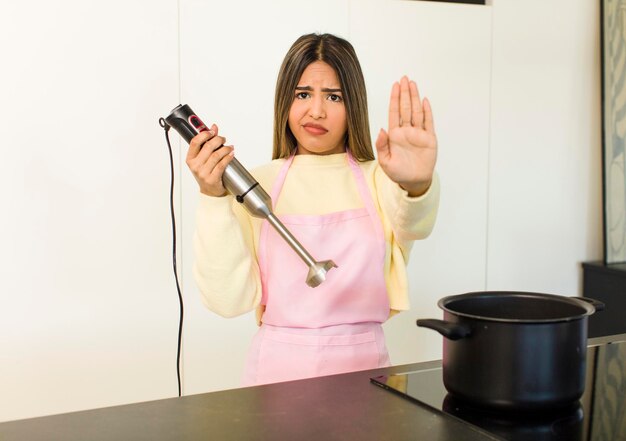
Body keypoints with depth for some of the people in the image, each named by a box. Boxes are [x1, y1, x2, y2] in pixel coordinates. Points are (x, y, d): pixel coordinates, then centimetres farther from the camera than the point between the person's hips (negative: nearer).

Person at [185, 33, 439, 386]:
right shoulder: (257, 184, 3)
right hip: (278, 369, -1)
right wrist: (214, 199, -13)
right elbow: (230, 298, -4)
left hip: (363, 367, 1)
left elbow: (413, 224, -19)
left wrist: (417, 184, -40)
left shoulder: (378, 179, 3)